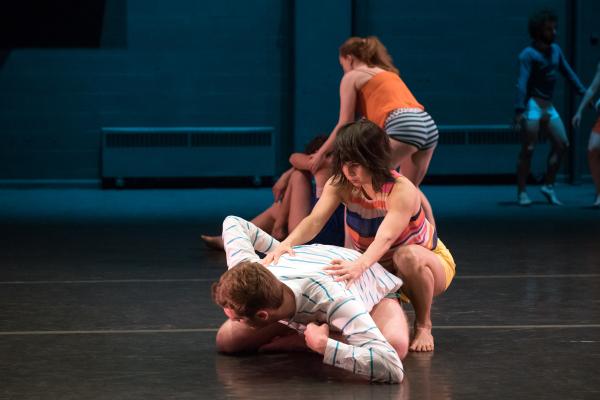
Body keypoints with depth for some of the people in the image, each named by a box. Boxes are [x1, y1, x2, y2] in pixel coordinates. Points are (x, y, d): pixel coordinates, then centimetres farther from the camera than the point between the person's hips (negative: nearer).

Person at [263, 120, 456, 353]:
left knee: (407, 256, -41)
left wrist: (359, 265, -69)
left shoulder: (401, 190, -32)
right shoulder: (340, 184, -17)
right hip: (380, 270, 5)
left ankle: (423, 325, -14)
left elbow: (385, 238, -48)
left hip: (426, 263, -5)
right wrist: (286, 244, -54)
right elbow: (315, 220, -32)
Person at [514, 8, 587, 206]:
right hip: (532, 106, -8)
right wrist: (519, 110, -30)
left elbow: (568, 73, 17)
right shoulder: (529, 54, -11)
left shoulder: (555, 50, 12)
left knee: (562, 144, 4)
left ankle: (548, 186, 13)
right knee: (528, 149, -7)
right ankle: (521, 192, -2)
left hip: (548, 107, 8)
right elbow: (522, 83, -20)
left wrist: (584, 93, 8)